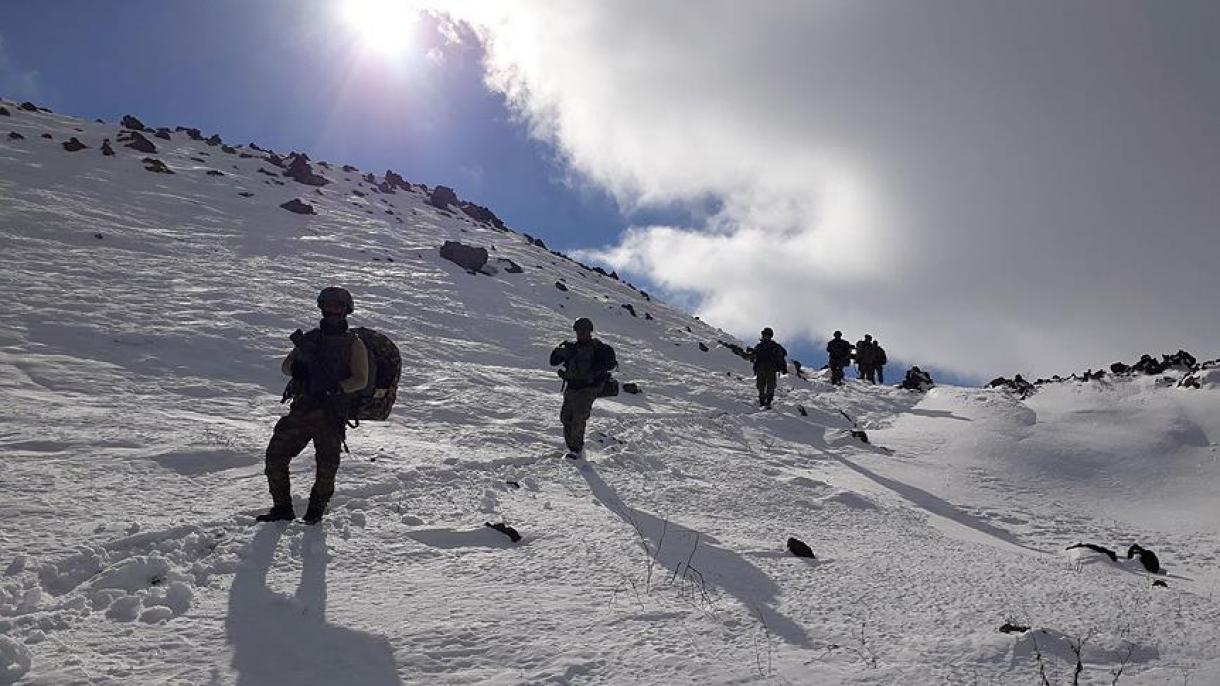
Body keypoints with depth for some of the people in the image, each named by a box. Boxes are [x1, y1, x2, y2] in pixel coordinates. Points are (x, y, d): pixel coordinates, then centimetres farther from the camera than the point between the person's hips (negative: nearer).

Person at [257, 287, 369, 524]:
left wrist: (335, 388, -23)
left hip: (331, 414, -4)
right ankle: (282, 508, 14)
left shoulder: (353, 344, 5)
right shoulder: (310, 338, 17)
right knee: (276, 454, -1)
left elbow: (361, 380, -6)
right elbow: (285, 366, 11)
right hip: (301, 409, 4)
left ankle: (316, 509, 13)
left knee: (327, 465, -10)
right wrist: (296, 367, -13)